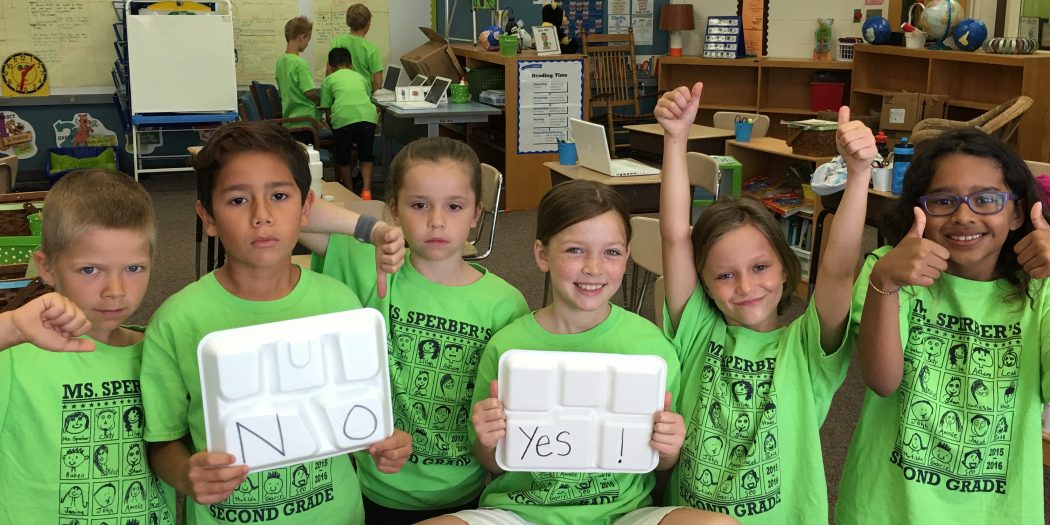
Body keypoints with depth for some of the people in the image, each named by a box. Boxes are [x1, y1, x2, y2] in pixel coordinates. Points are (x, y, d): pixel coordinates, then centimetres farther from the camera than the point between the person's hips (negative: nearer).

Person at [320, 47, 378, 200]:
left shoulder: (329, 79, 20)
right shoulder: (360, 76, 30)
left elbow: (325, 107, 19)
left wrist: (330, 121, 36)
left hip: (344, 118, -3)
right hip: (368, 116, 3)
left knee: (342, 159, 18)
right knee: (366, 156, 19)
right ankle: (366, 190, 2)